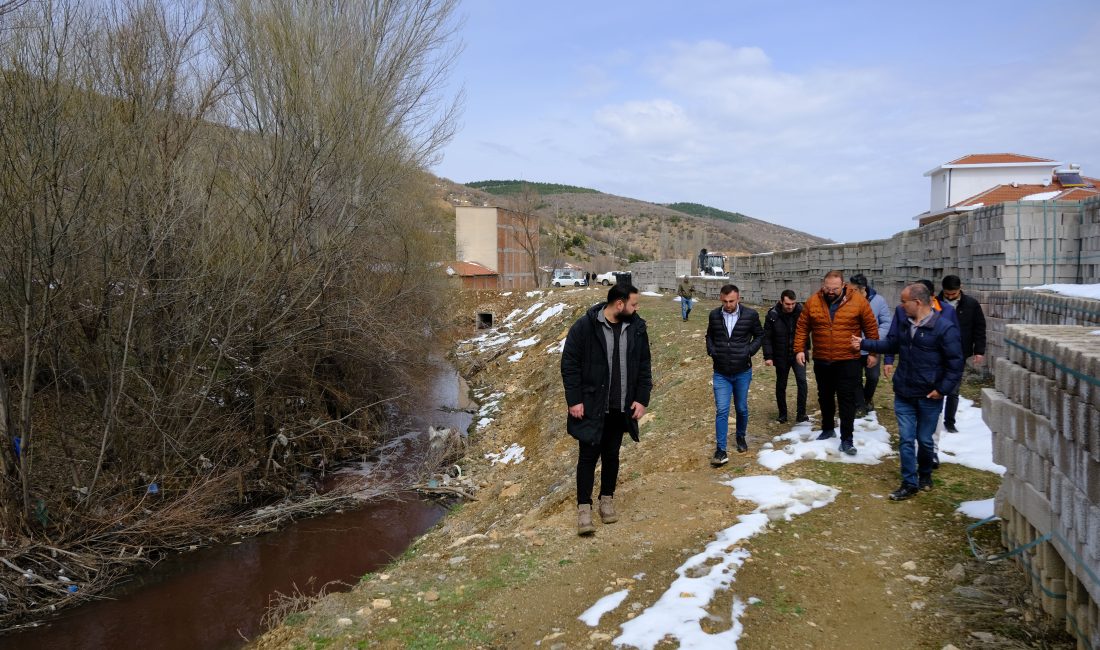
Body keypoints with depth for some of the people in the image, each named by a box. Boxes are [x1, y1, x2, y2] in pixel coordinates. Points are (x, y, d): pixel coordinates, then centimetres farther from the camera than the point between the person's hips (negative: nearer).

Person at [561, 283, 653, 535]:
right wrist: (574, 400, -12)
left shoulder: (636, 328, 1)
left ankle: (607, 499, 30)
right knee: (588, 455, 0)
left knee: (611, 454, 14)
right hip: (591, 406, -4)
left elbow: (644, 366, 8)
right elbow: (569, 364, -9)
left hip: (621, 408, 4)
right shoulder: (585, 326, -12)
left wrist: (642, 399, 1)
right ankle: (584, 507, 10)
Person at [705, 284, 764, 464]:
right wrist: (712, 352, -2)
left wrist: (749, 351, -8)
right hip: (721, 373, 0)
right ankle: (720, 451, -3)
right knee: (721, 410, -5)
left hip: (742, 372, 0)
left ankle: (741, 437, 39)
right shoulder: (714, 315, -2)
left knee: (741, 409, 14)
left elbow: (759, 335, 6)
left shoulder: (750, 315, -9)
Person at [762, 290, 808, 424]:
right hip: (781, 357, 0)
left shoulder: (801, 312, -9)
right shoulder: (773, 315, -10)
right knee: (781, 385, 10)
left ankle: (801, 414, -7)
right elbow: (767, 337, -6)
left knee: (801, 381, -14)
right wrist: (768, 356, -11)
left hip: (798, 354, 0)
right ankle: (782, 415, 23)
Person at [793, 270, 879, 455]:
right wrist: (799, 349, -3)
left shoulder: (858, 301, -9)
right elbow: (802, 327, 3)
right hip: (821, 361, 3)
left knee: (847, 399, -3)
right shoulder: (813, 302, -3)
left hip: (848, 361, -3)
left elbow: (871, 327, -2)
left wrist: (872, 352, -1)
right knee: (825, 397, 17)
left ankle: (847, 439, 2)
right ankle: (828, 428, 36)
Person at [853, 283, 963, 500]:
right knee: (906, 439, 4)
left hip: (929, 397, -5)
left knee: (924, 439, 11)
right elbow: (890, 344, 18)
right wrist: (864, 343, 11)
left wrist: (943, 389, -16)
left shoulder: (944, 327, -17)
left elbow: (955, 362, -14)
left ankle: (925, 474, 35)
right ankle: (909, 484, 10)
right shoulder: (903, 322, 3)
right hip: (903, 393, 5)